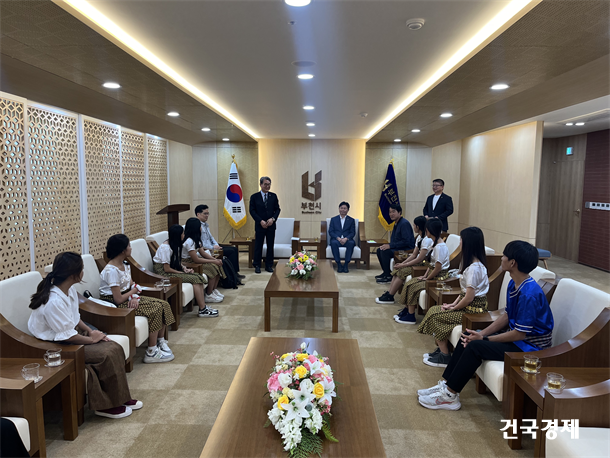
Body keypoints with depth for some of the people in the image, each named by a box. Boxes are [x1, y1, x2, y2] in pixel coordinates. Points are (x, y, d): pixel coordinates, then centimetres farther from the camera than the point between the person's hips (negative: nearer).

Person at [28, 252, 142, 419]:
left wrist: (90, 330, -1)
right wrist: (92, 339, -12)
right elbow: (67, 336, -25)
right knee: (106, 356, -20)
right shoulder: (54, 301, -30)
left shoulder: (70, 290, 0)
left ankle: (121, 397, 6)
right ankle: (106, 405, -1)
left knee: (115, 348, -6)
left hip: (72, 334, 9)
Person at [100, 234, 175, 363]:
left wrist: (135, 297, -16)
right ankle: (151, 352, -14)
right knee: (155, 309, -21)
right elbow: (118, 299, -24)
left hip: (127, 298, 9)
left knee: (163, 304, -3)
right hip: (113, 305, -9)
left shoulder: (125, 265, 6)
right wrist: (134, 290, -8)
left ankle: (161, 342, 7)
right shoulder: (111, 271, -23)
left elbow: (132, 285, 6)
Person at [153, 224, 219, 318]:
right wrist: (182, 272, -13)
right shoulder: (165, 247, -20)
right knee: (195, 279, -21)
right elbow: (167, 269, -20)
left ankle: (203, 307, -13)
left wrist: (184, 268, -1)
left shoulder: (175, 244, 8)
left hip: (173, 270, 9)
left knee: (199, 277, -10)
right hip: (163, 273, -9)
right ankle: (202, 310, -17)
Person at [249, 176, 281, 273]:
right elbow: (252, 211, -3)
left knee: (270, 246, 6)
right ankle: (257, 265, 11)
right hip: (259, 225, -2)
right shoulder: (254, 197, 0)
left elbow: (277, 209, 6)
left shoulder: (273, 196, 7)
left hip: (271, 225, 2)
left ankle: (269, 265, 15)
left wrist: (273, 219, -11)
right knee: (258, 246, 2)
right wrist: (261, 221, -13)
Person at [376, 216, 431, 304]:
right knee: (398, 269, -7)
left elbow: (419, 259, -23)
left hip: (425, 264, -9)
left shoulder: (427, 240, -20)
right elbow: (414, 255, 10)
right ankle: (388, 293, -9)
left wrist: (403, 265, -17)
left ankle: (390, 297, -14)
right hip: (419, 262, 9)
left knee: (403, 271, -21)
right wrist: (402, 263, -4)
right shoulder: (419, 237, 11)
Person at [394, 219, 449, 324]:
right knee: (410, 283, 1)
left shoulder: (440, 247, -22)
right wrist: (425, 275, 6)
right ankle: (406, 311, 5)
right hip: (432, 275, 10)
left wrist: (427, 278, -12)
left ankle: (411, 317, -6)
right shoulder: (435, 243, 11)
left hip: (439, 277, -10)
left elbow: (437, 268, -23)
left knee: (413, 286, -15)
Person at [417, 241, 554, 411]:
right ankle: (445, 384, 5)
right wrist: (481, 333, -5)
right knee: (468, 336, 1)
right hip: (515, 333, 10)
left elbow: (520, 334, -25)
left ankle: (449, 396, -9)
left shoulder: (529, 294, -27)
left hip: (529, 346, -10)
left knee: (475, 346, -21)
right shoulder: (514, 284, 3)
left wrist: (484, 339, -17)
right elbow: (506, 315, 8)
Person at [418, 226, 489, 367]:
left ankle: (445, 357, 1)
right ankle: (441, 349, 14)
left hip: (473, 309, -10)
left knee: (435, 316, -11)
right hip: (468, 305, 10)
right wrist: (453, 304, 5)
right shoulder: (474, 264, 9)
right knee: (433, 309, 7)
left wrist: (453, 308, -9)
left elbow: (469, 298, -24)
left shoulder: (474, 268, -24)